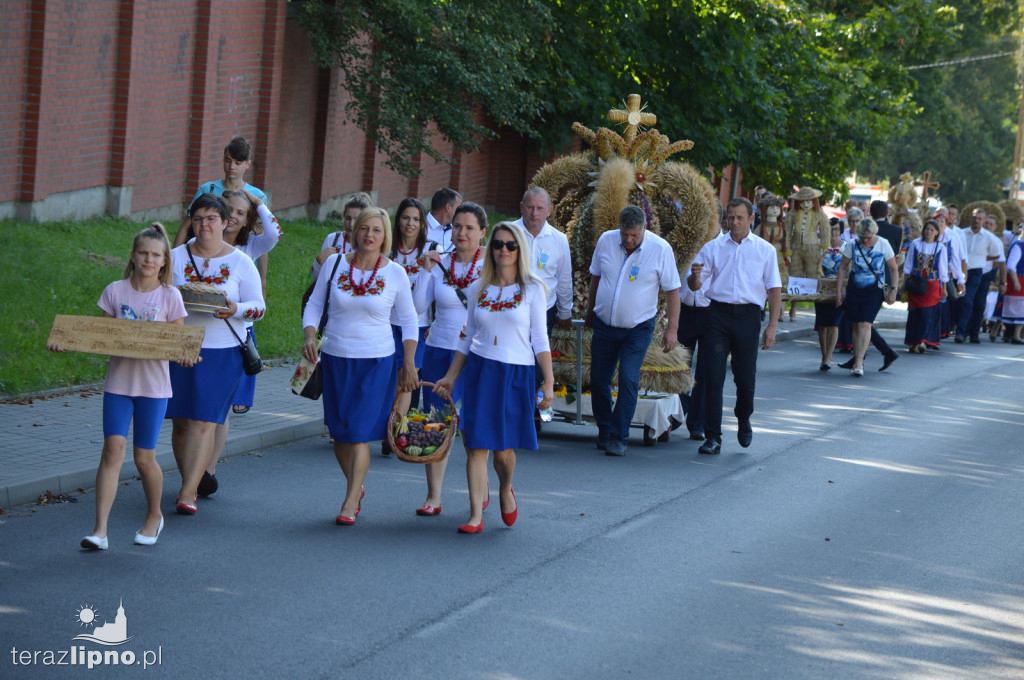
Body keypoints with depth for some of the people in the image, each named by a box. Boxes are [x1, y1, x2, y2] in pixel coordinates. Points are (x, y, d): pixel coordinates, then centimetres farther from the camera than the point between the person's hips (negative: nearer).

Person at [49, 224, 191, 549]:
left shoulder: (169, 297, -1)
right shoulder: (115, 291, 3)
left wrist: (184, 356, -21)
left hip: (153, 385, -1)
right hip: (118, 382, 1)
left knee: (144, 457, 4)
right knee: (113, 448, -12)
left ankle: (154, 516, 30)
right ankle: (100, 529, -13)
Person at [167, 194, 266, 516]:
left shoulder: (240, 263, 2)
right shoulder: (175, 257, 6)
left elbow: (259, 305, 3)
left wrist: (236, 310, -18)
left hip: (222, 352, -2)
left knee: (205, 420, -9)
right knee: (181, 420, 4)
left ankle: (188, 492, -12)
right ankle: (190, 482, 18)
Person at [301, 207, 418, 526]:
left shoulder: (395, 273, -3)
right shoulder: (335, 263, 0)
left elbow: (409, 320, 6)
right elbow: (314, 305, 8)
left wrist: (409, 363, 2)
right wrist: (309, 337, -10)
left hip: (376, 361, -2)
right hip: (335, 357, 2)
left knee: (359, 431, -8)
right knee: (338, 431, 7)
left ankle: (350, 503, 0)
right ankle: (355, 486, 30)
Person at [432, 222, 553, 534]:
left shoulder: (532, 289, 1)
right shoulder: (478, 289, 9)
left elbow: (539, 338, -1)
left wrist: (549, 382, -8)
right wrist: (450, 377, 13)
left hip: (516, 374, -2)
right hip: (479, 370, 2)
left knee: (503, 448, -1)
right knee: (476, 446, -4)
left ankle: (506, 491, 31)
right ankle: (476, 516, -1)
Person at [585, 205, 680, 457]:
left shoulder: (660, 249, -12)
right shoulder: (606, 241, -4)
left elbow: (672, 290, -6)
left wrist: (672, 328, -9)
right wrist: (590, 310, 20)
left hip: (638, 328, -3)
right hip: (604, 324, 3)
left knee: (628, 381, -12)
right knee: (598, 380, 7)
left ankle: (619, 438, -5)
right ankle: (604, 430, 25)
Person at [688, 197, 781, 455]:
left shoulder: (764, 250, 7)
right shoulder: (713, 247, 8)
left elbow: (774, 290, 6)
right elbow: (695, 286, 7)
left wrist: (772, 327, -2)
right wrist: (695, 276, -18)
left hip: (748, 315, 0)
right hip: (718, 313, 0)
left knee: (745, 377, 4)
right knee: (713, 377, -4)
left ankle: (744, 422, 32)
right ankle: (712, 437, 0)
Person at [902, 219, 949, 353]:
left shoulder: (940, 248, 1)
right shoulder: (915, 244, 3)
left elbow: (943, 269, 5)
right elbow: (908, 264, 7)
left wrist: (944, 288, 5)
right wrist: (905, 282, 3)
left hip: (932, 285, -1)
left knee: (928, 313, -10)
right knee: (915, 314, 2)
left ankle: (923, 342, -14)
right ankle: (915, 343, 9)